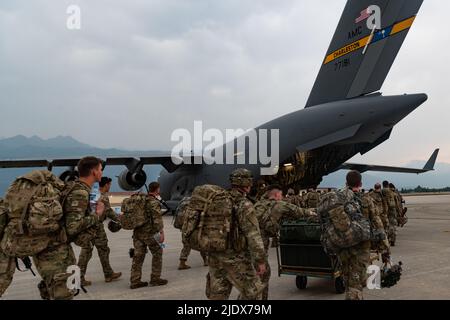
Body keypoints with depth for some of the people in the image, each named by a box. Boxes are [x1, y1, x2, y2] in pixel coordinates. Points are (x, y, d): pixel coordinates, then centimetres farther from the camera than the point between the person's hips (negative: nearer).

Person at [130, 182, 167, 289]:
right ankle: (155, 279, 12)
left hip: (137, 232, 7)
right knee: (157, 253, 8)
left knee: (138, 256, 9)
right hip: (149, 233, -7)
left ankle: (135, 281, 10)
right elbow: (157, 219, -19)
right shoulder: (154, 202, -12)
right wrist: (161, 232, -20)